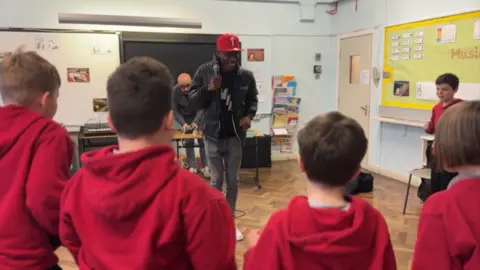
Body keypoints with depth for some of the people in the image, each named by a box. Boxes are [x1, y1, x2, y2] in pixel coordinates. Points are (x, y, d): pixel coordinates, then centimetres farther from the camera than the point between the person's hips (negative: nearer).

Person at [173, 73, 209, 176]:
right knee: (188, 141, -2)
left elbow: (201, 108, -22)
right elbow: (175, 111, -16)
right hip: (185, 117, 1)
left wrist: (195, 122, -33)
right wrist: (183, 123, -28)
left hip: (199, 116, -1)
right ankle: (192, 167, 7)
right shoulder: (174, 92, -24)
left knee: (202, 140, -4)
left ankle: (205, 166, 5)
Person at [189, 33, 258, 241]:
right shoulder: (204, 72, -6)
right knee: (216, 181, 8)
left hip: (235, 137, 1)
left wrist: (249, 115, -9)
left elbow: (253, 99, 11)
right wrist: (208, 89, -21)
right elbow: (193, 100, -3)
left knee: (233, 182, 11)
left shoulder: (246, 76, -4)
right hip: (213, 136, -1)